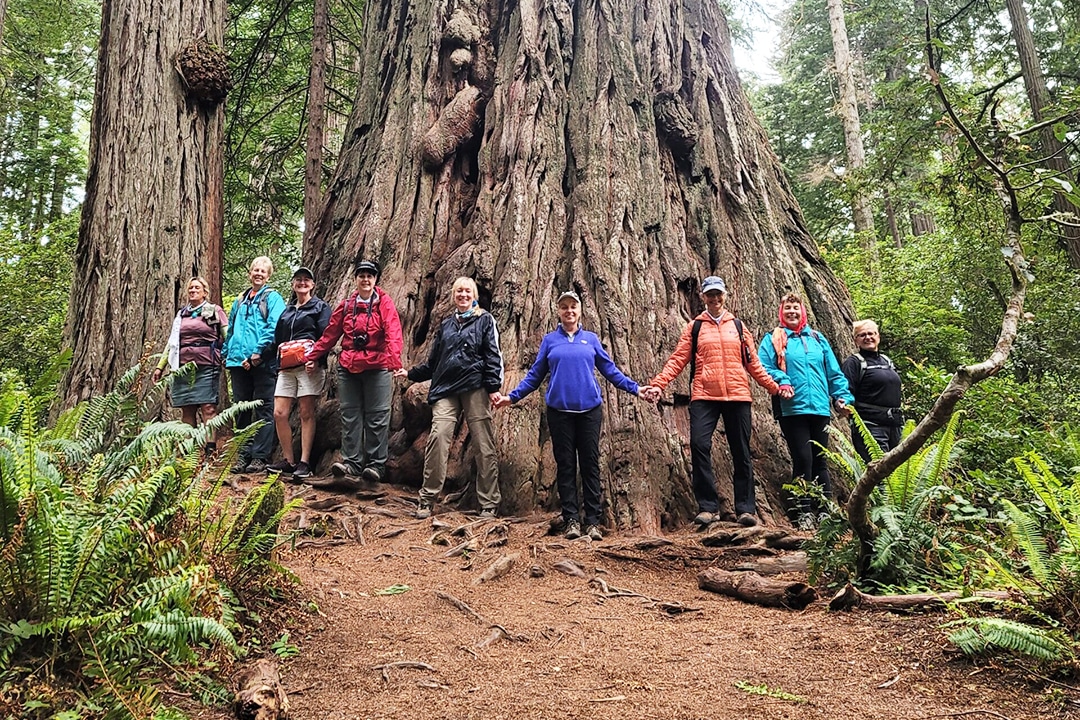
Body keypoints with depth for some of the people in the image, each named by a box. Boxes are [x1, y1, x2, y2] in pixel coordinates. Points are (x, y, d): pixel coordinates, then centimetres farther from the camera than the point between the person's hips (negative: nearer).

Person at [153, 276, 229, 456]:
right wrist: (160, 366, 18)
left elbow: (228, 337, 1)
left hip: (207, 365, -4)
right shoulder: (181, 314, 22)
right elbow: (171, 343, 23)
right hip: (183, 365, 5)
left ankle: (210, 449, -12)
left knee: (208, 407, -10)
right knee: (187, 410, 3)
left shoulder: (215, 311, 8)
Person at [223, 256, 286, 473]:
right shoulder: (239, 301, 20)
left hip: (263, 363, -6)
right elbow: (230, 329, 25)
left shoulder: (272, 298, 1)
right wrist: (226, 353, 13)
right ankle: (243, 455, 16)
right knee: (241, 410, 9)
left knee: (264, 411, -2)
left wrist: (257, 353, -17)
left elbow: (274, 328, -11)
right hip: (238, 363, 6)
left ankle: (260, 457, 1)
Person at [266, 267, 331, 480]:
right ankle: (288, 461, 7)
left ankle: (304, 463, -3)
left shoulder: (320, 308, 7)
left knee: (306, 414, -5)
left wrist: (316, 359, -18)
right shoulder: (286, 310, 25)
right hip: (286, 367, 6)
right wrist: (278, 362, 14)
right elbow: (278, 339, 27)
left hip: (310, 366, -6)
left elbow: (325, 337, -5)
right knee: (279, 413, -2)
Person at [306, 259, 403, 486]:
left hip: (377, 368, -4)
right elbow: (330, 335, 15)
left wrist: (395, 362, -28)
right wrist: (312, 357, 15)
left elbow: (393, 335, -15)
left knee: (377, 417, 0)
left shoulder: (384, 303, -2)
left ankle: (376, 465, 6)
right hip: (348, 368, 4)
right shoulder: (346, 305, 11)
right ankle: (351, 463, 8)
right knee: (350, 417, 4)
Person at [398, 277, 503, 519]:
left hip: (475, 388, -3)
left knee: (485, 444, -3)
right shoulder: (446, 325, 23)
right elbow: (433, 361, 28)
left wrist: (493, 387, -10)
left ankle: (489, 505, 6)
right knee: (438, 436, -13)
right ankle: (427, 500, -4)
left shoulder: (485, 320, 9)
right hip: (446, 389, 3)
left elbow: (493, 355, -1)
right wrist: (411, 374, 24)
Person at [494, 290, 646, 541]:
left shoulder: (591, 339, 10)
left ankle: (593, 521, 7)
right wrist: (512, 396, 1)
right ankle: (571, 520, 9)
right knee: (565, 465, 2)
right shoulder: (549, 340, 9)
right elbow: (535, 375, 9)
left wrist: (635, 388, 2)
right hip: (559, 411, 0)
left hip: (589, 410, 0)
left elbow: (610, 370, 10)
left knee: (590, 464, 2)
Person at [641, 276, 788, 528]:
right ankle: (707, 506, -6)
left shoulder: (738, 325, 16)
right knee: (699, 445, -15)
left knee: (741, 452, 4)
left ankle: (746, 509, 12)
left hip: (737, 396, 2)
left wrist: (774, 386, 13)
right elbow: (678, 359, 3)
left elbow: (752, 363, 18)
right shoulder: (694, 327, 11)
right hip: (704, 396, -1)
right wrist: (658, 384, -9)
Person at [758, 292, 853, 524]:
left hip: (820, 408, 4)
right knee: (803, 458, -6)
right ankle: (804, 511, 3)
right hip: (792, 408, -4)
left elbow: (834, 372, 17)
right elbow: (763, 368, -3)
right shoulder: (773, 339, 7)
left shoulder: (817, 338, 18)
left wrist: (843, 397, 7)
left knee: (820, 459, 8)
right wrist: (781, 382, -19)